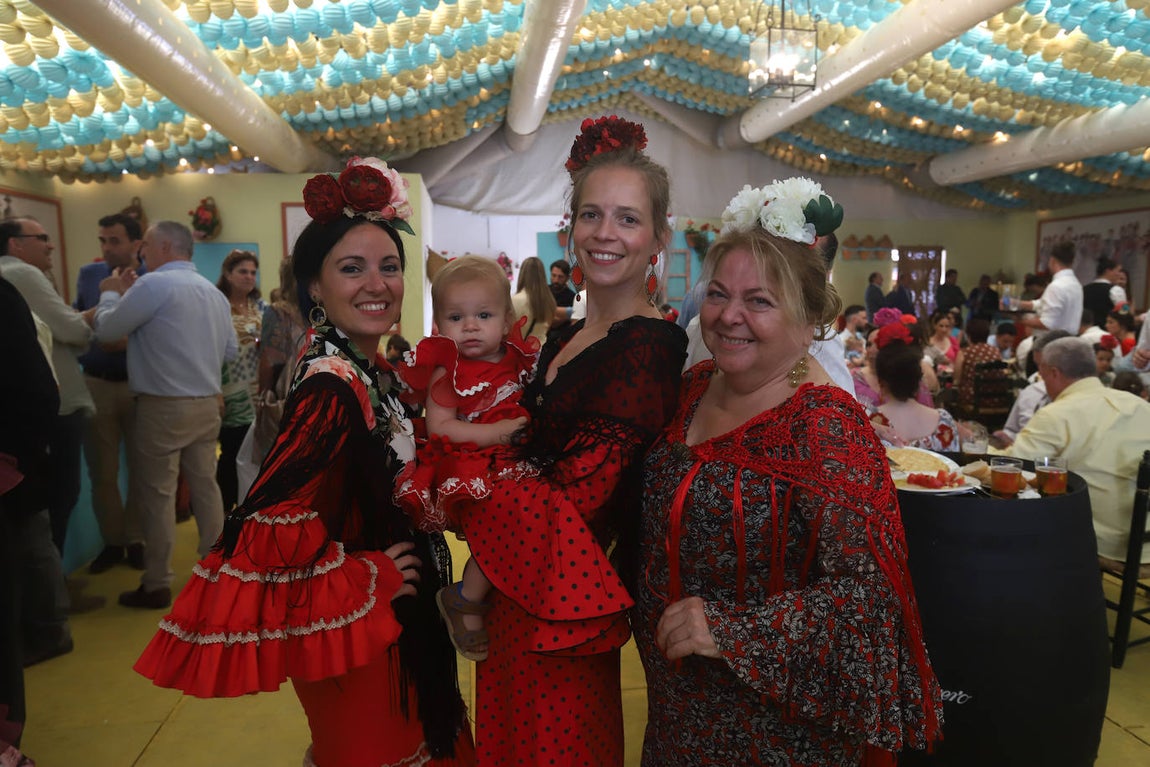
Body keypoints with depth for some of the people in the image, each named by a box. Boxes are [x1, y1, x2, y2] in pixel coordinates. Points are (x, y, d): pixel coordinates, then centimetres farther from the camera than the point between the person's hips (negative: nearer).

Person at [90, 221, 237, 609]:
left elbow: (106, 329, -5)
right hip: (206, 405, 7)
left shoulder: (154, 284, -12)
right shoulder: (214, 292, 11)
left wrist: (111, 293, 12)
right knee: (206, 487, 11)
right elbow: (230, 351, 17)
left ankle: (157, 586, 10)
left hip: (163, 407, -7)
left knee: (157, 494, 2)